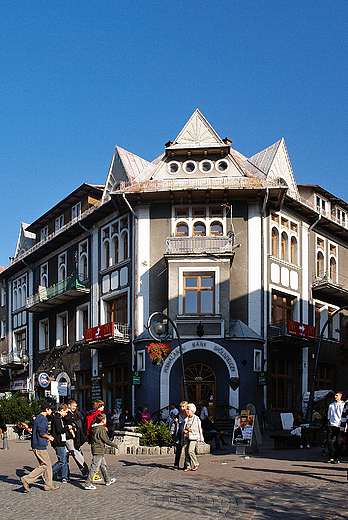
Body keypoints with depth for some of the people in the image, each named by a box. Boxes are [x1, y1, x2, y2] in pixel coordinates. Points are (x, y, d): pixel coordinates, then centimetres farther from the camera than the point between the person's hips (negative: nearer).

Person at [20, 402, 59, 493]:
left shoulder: (38, 418, 17)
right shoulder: (43, 419, -14)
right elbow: (41, 432, -22)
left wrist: (47, 438, 15)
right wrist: (49, 437, -7)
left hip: (35, 445, 10)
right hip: (40, 446, -10)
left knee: (47, 465, 12)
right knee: (45, 465, -5)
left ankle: (49, 485, 15)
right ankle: (27, 480, -8)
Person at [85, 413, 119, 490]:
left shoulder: (93, 428, 10)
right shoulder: (102, 429, -16)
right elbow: (106, 440, -16)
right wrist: (115, 445, -4)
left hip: (94, 448, 9)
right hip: (99, 450, -9)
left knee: (103, 465, 19)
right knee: (94, 467, -7)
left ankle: (108, 481, 31)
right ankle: (88, 484, -7)